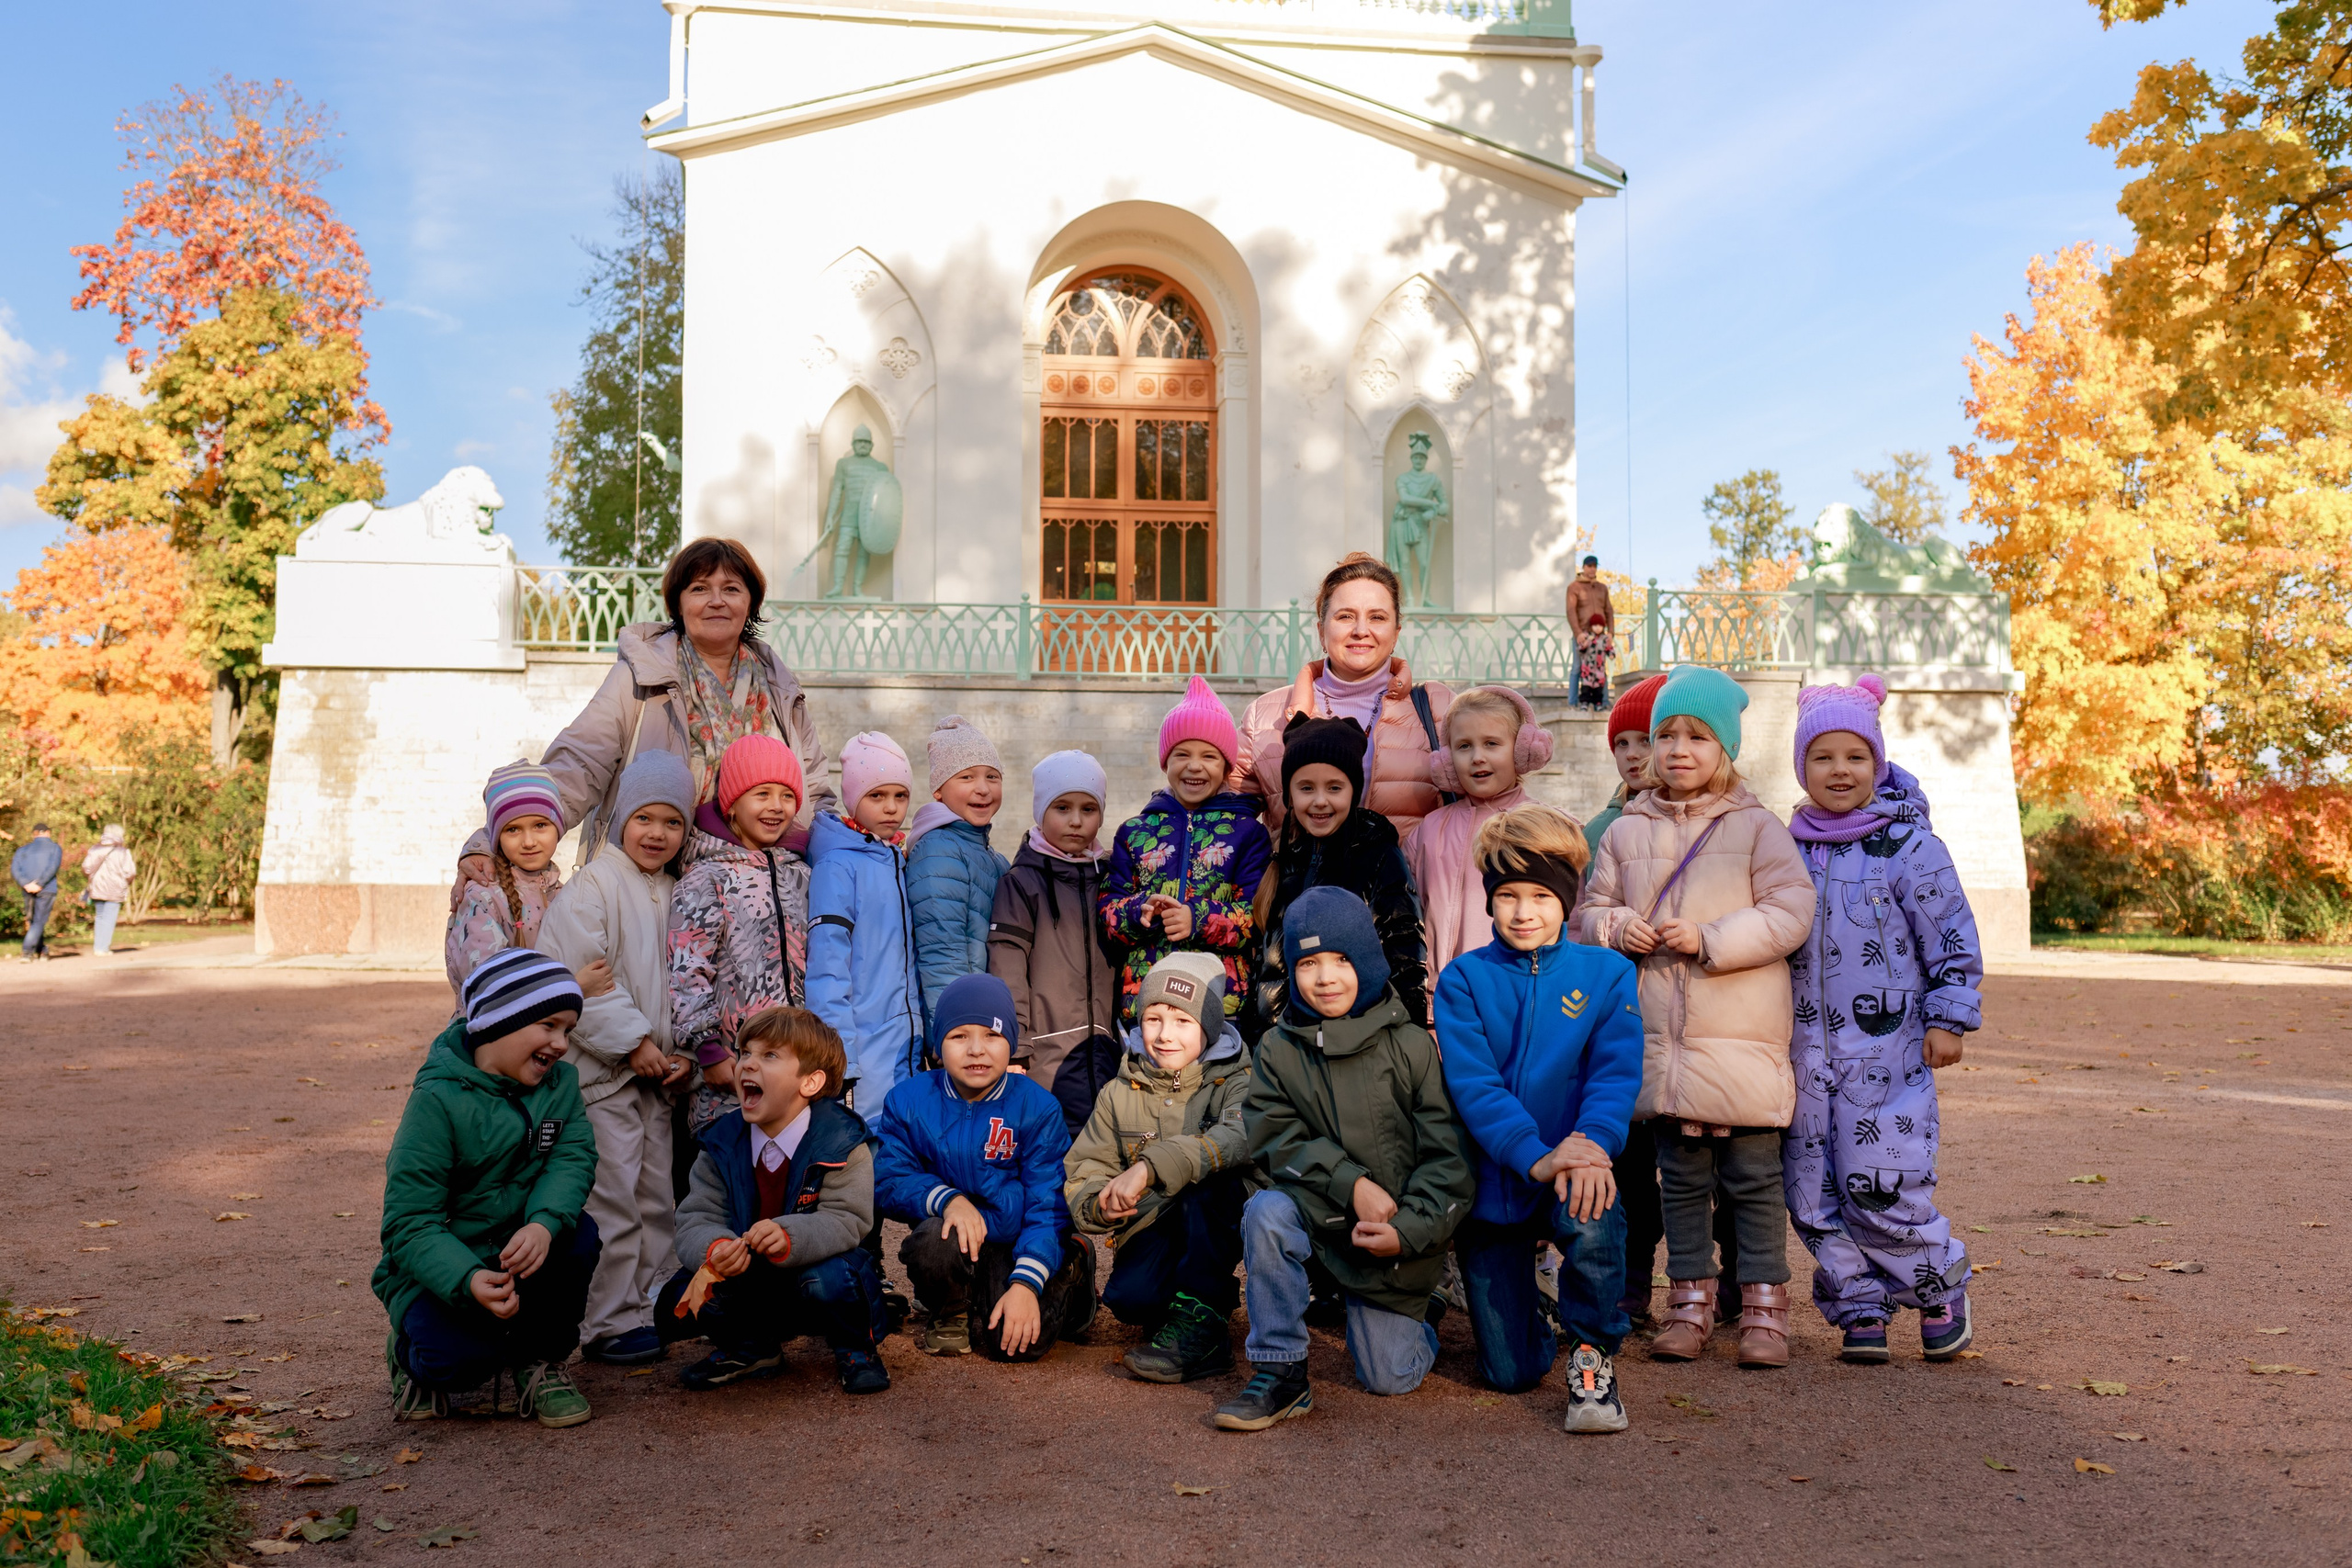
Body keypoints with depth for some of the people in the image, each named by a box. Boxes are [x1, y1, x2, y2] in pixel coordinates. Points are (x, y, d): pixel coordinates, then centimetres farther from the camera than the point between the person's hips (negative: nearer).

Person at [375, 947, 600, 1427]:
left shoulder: (559, 1083, 0)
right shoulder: (438, 1100, -19)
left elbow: (573, 1158, -16)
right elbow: (408, 1224, -22)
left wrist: (545, 1224, -38)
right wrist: (469, 1280, -41)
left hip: (519, 1252, 5)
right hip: (439, 1267, -5)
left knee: (577, 1233, -26)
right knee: (459, 1356, -32)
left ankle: (541, 1361, -2)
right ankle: (413, 1354, 8)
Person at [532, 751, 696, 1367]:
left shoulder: (677, 894, 12)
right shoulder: (591, 887, -10)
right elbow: (580, 979, -18)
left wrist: (683, 1051, 2)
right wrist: (634, 1042, -18)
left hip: (657, 1071, 7)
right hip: (601, 1069, -7)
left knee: (657, 1194, 13)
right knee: (612, 1198, -3)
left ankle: (653, 1306, 25)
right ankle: (608, 1323, 6)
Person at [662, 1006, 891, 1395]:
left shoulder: (841, 1142, -17)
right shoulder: (722, 1143, -3)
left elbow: (846, 1220, -25)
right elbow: (698, 1217, -9)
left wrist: (788, 1237, -44)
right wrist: (714, 1249, -34)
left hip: (815, 1266, -4)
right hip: (751, 1284, 4)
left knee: (827, 1280, -37)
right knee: (678, 1303, -18)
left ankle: (854, 1350, -1)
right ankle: (750, 1349, 15)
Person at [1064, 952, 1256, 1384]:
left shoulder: (1235, 1083, -5)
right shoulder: (1120, 1094, 9)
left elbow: (1239, 1138, -29)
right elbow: (1081, 1174, 7)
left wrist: (1150, 1167, -39)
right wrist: (1101, 1204, -19)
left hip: (1220, 1228, -2)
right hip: (1150, 1229, 3)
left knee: (1208, 1177, -34)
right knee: (1128, 1297, -29)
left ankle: (1200, 1318, -21)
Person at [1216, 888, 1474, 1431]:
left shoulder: (1411, 1046, -7)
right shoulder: (1278, 1049, -1)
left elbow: (1447, 1156, -8)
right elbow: (1276, 1137, -10)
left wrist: (1409, 1229, -20)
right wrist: (1352, 1186, -22)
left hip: (1396, 1232, -1)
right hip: (1321, 1215, 1)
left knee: (1389, 1378, -2)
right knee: (1265, 1212, -32)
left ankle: (1409, 1319, 35)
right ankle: (1281, 1374, -16)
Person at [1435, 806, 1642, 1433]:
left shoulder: (1607, 973, 1)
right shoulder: (1464, 978, -2)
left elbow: (1617, 1072, -10)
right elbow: (1472, 1082, -13)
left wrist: (1592, 1140, -31)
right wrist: (1536, 1156, -28)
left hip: (1572, 1171, 0)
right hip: (1492, 1181, 1)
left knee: (1590, 1211, -38)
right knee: (1511, 1372, 2)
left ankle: (1593, 1351, -10)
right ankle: (1524, 1307, 40)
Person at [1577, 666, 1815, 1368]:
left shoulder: (1757, 828, -1)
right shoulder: (1626, 832, 8)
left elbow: (1790, 914, -8)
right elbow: (1591, 909, 14)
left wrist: (1709, 939, -17)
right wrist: (1618, 927, -9)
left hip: (1742, 1040, -3)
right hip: (1660, 1039, 3)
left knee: (1753, 1177, 4)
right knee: (1680, 1178, 12)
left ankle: (1764, 1306, 16)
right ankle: (1690, 1299, 23)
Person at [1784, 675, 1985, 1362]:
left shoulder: (1908, 844, -5)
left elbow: (1953, 937, -2)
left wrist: (1949, 1020, -5)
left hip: (1886, 1052, -4)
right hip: (1804, 1053, 5)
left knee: (1882, 1191, -5)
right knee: (1813, 1194, 5)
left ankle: (1940, 1291, 20)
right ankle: (1859, 1308, 20)